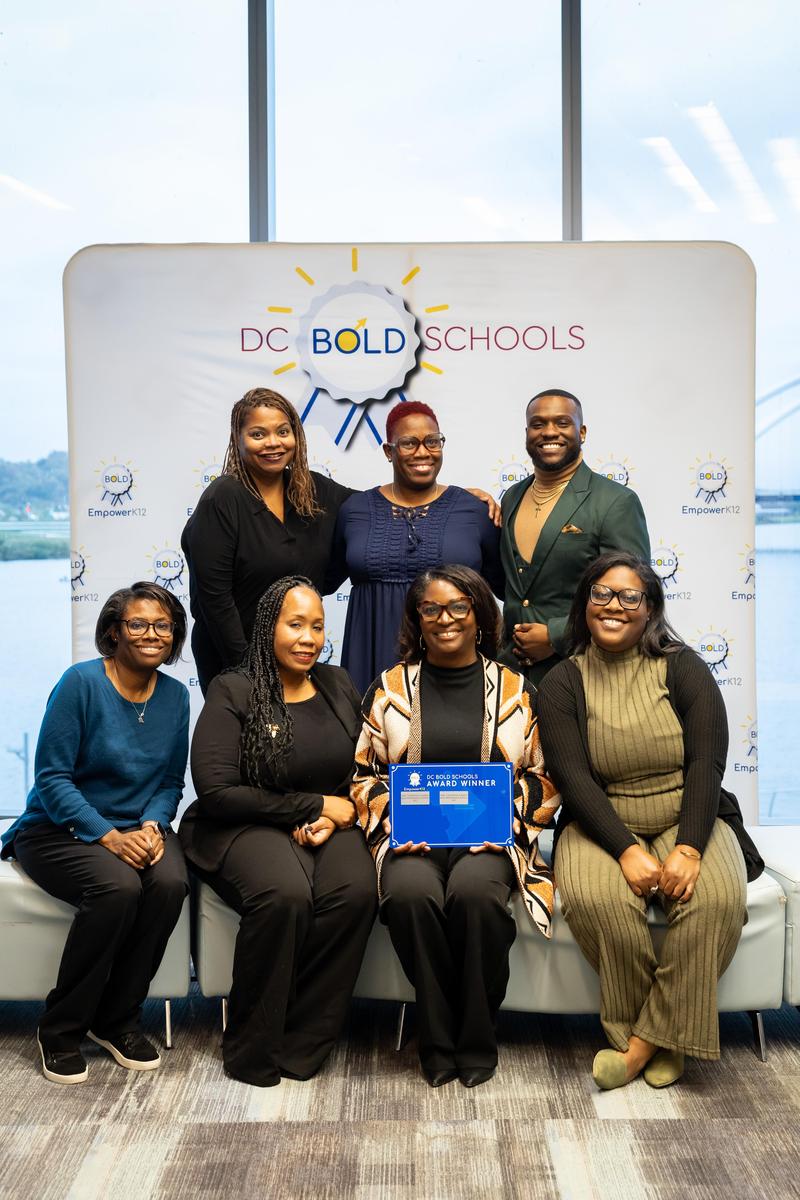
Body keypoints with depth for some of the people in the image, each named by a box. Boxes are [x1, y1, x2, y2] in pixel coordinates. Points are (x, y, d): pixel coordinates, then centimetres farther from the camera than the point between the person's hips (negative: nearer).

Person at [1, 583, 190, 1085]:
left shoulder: (175, 696, 3)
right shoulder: (81, 682, -12)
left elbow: (171, 781, 8)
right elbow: (52, 777, -14)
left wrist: (152, 826, -14)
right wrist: (108, 837, -23)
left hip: (138, 829, 4)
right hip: (60, 831, -4)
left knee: (170, 883, -27)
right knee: (118, 887, -33)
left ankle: (117, 1020, -5)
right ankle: (61, 1029, -10)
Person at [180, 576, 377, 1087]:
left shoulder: (339, 685, 11)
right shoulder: (233, 692, -4)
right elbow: (215, 791, -12)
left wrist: (332, 818, -10)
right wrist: (315, 805, -10)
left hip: (329, 826, 4)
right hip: (247, 827, -4)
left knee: (357, 890, -29)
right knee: (285, 894, -35)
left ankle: (302, 1044, -11)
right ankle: (252, 1050, -11)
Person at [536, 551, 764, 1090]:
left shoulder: (684, 668, 2)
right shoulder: (562, 683, 3)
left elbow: (707, 763, -7)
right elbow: (573, 778, -8)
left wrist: (689, 848, -21)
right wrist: (627, 851, -22)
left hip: (686, 822, 1)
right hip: (604, 828, 0)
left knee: (717, 898, -30)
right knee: (594, 898, -31)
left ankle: (643, 1041, -14)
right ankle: (664, 1040, -9)